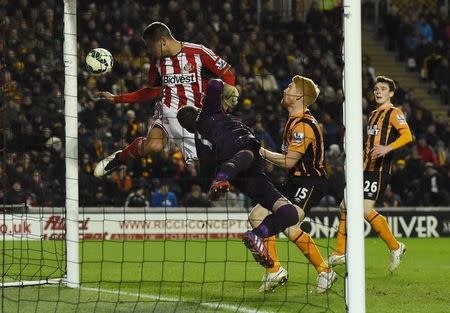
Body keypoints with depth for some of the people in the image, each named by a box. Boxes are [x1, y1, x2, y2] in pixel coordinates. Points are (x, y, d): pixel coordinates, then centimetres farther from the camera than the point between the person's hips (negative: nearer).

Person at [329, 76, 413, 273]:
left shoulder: (394, 113, -6)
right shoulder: (374, 114, 20)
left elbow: (407, 136, -23)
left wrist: (387, 148, -36)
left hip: (379, 169, -9)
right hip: (366, 168, 9)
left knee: (366, 210, -18)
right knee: (346, 206, 8)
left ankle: (395, 247, -4)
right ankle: (340, 253, 16)